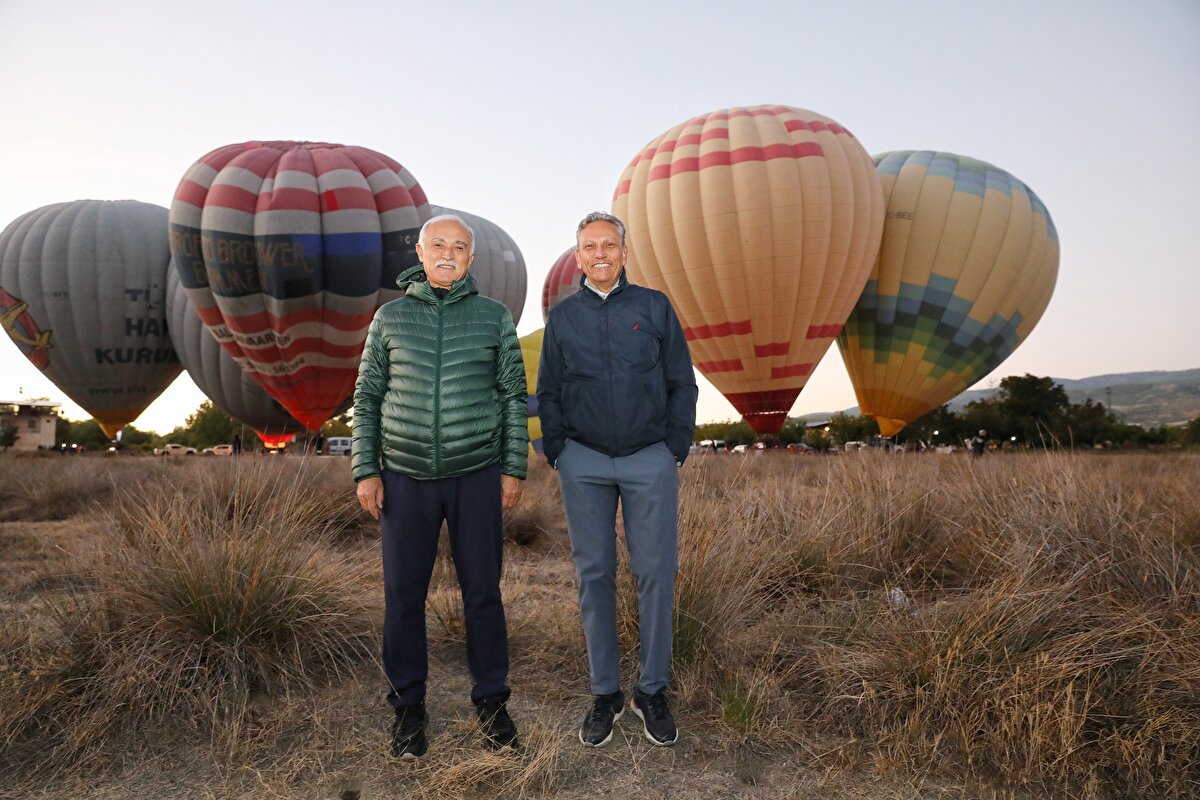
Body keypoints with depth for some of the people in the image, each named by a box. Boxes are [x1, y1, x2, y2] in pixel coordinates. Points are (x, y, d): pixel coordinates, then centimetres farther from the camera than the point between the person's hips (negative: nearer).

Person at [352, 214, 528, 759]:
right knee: (403, 596, 5)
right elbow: (367, 397, 8)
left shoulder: (494, 317, 4)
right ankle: (408, 706, 23)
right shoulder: (390, 317, 6)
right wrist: (365, 471, 1)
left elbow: (514, 395, 5)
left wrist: (513, 469, 0)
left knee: (482, 593, 5)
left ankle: (491, 700, 23)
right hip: (406, 479, 1)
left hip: (477, 477, -1)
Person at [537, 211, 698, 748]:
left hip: (650, 461, -1)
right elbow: (548, 392, 12)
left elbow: (682, 384, 6)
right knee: (594, 575, 6)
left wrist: (677, 448, -1)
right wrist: (558, 453, 3)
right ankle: (605, 694, 19)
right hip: (584, 463, 1)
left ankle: (653, 692, 17)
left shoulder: (654, 306, 5)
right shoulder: (562, 315, 9)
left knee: (656, 573, 1)